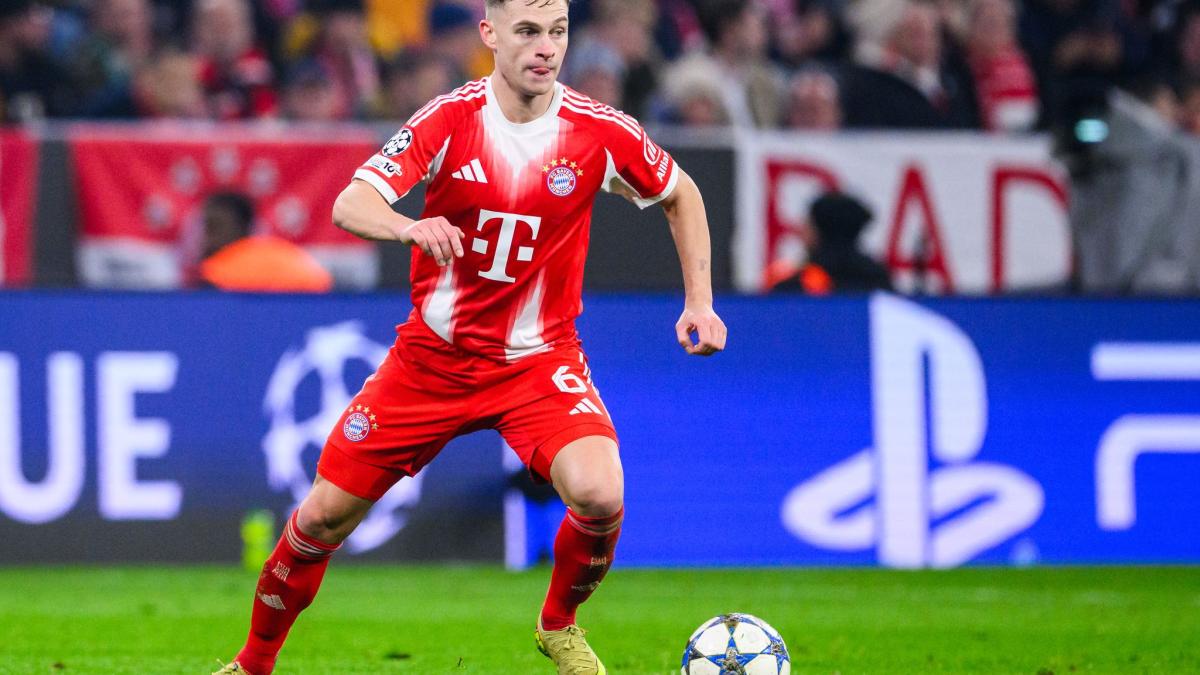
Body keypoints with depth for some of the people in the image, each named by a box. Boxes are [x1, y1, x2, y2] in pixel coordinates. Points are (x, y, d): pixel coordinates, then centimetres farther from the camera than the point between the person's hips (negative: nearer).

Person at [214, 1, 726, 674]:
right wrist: (411, 226, -42)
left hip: (538, 359, -1)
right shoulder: (452, 118, -12)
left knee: (599, 494, -27)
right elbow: (351, 204, -21)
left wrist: (699, 301, 2)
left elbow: (681, 195, 9)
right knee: (325, 515, 1)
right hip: (432, 357, 1)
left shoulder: (599, 131, -10)